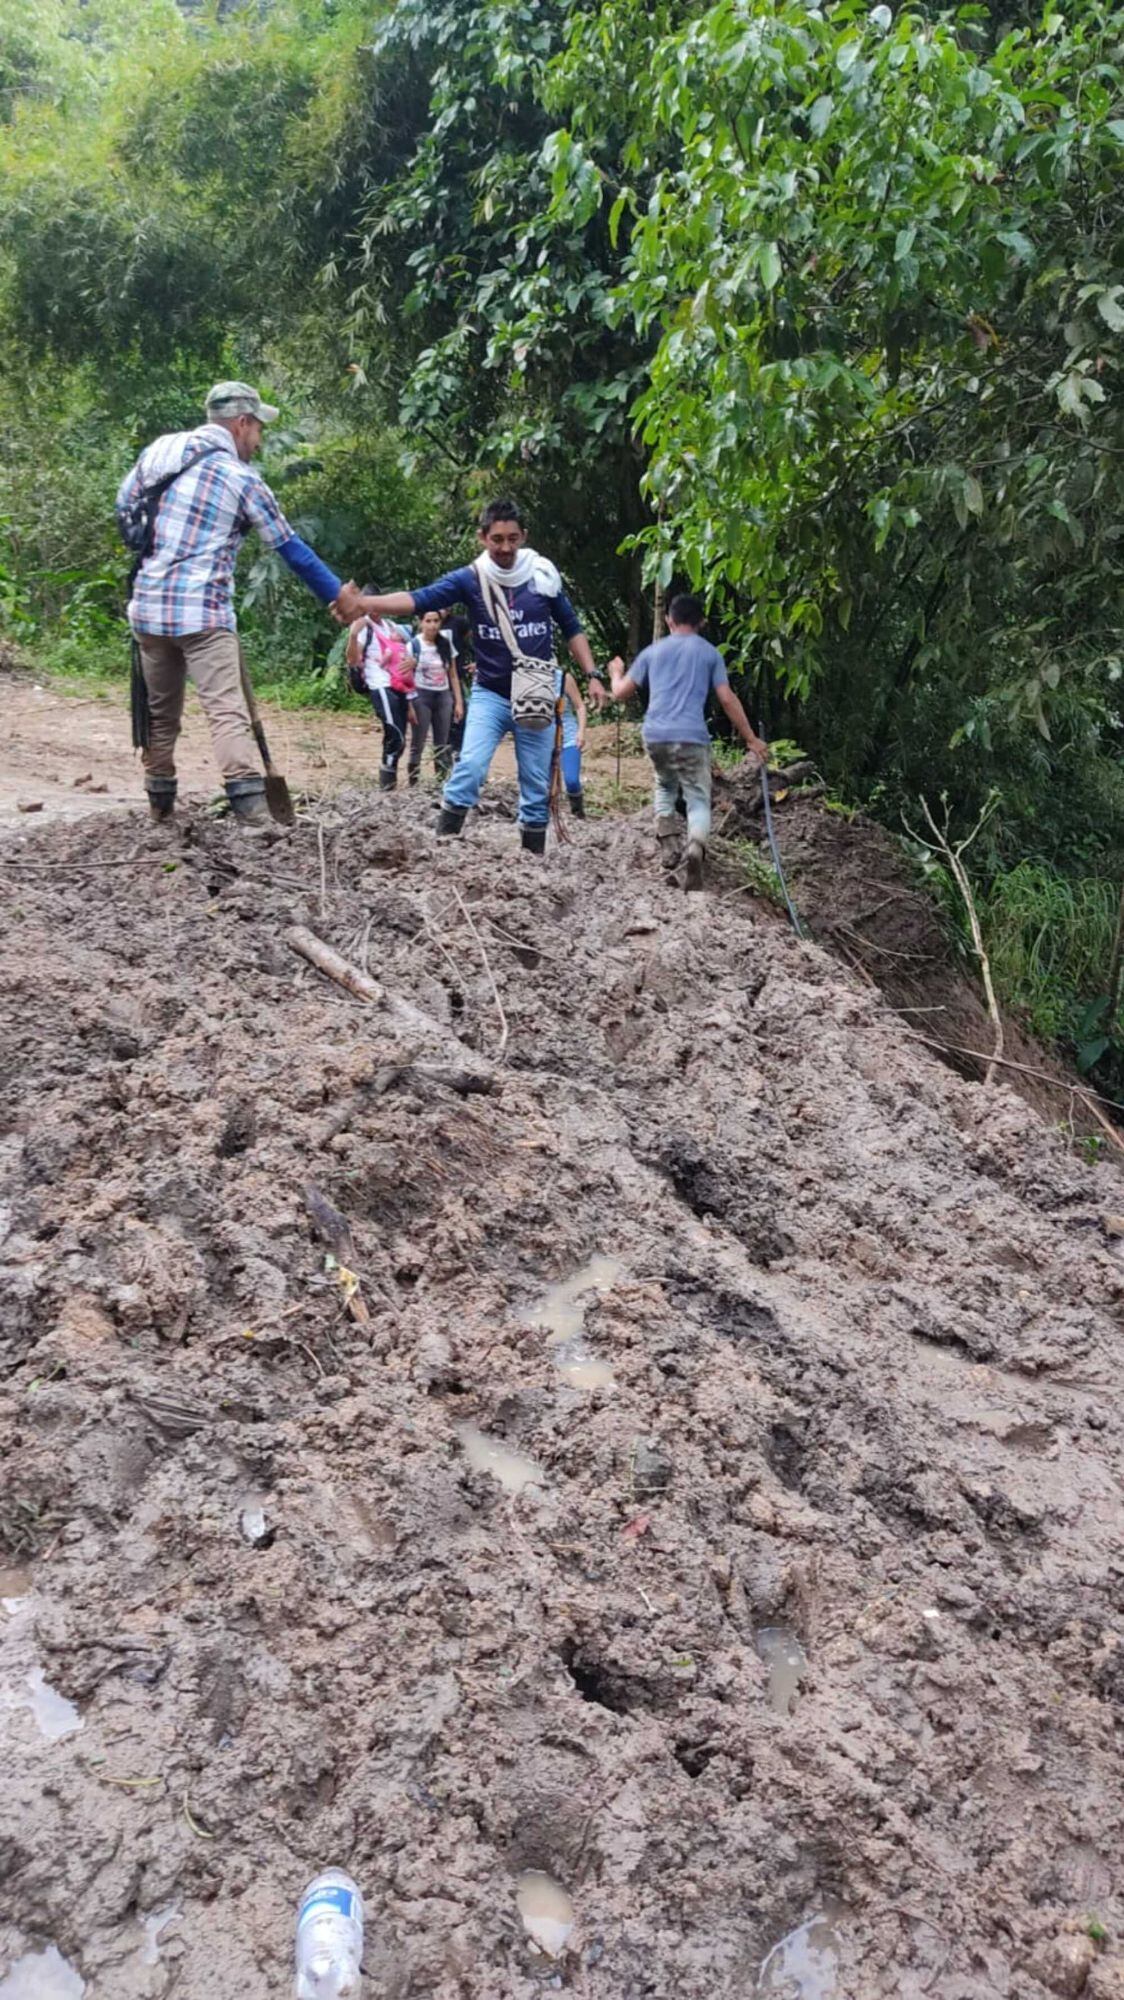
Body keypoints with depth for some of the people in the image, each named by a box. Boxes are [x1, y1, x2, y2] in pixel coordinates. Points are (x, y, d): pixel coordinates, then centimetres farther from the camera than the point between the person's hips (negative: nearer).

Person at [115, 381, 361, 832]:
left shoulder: (158, 449, 10)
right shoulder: (242, 478, -4)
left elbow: (124, 508, 20)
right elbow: (291, 549, 1)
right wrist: (337, 594, 11)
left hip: (149, 605, 6)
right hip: (202, 610, -6)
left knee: (160, 710, 18)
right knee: (227, 710, -12)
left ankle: (160, 801, 28)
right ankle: (251, 810, -25)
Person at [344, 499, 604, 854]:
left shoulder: (542, 574, -3)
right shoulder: (469, 579, -8)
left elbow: (571, 628, 8)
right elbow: (418, 600, -22)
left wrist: (592, 675, 1)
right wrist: (365, 603, -38)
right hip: (490, 695, -1)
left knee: (536, 783, 6)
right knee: (470, 765, -19)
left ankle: (533, 856, 18)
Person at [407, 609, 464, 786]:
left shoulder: (446, 644, 5)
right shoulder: (414, 645, -6)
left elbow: (453, 675, 9)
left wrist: (458, 702, 4)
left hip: (443, 696, 4)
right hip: (421, 696, -4)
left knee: (442, 744, 6)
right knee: (418, 744, -3)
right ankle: (413, 782, 2)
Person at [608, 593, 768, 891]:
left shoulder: (652, 651, 16)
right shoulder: (709, 653, 11)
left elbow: (620, 693, 18)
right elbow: (727, 700, 5)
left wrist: (616, 673, 41)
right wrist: (751, 738, 10)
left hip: (655, 736, 2)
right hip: (692, 738, -2)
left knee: (665, 786, 27)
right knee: (698, 801, 1)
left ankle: (667, 838, 2)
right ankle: (696, 845, -32)